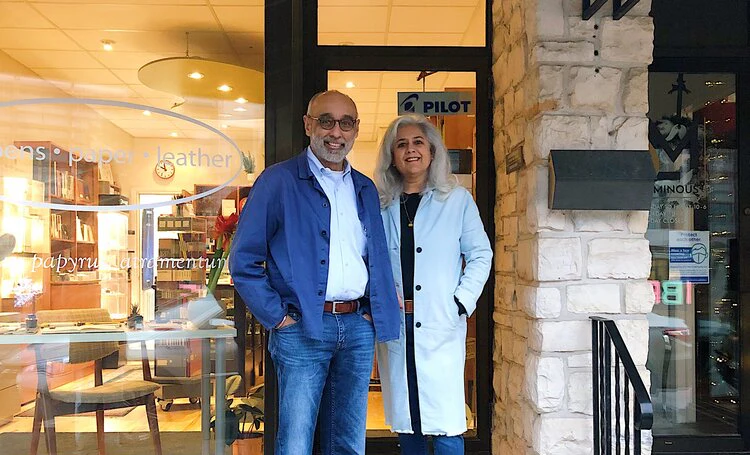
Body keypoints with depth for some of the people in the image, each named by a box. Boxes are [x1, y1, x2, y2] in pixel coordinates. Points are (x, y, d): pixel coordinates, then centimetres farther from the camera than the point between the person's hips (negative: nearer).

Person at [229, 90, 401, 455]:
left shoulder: (365, 189, 15)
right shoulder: (278, 181, -3)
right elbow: (244, 260, -5)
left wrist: (375, 312, 9)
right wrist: (276, 316, -9)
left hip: (358, 328, 5)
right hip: (302, 329, -5)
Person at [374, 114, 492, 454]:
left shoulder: (457, 200, 4)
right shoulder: (381, 206, 9)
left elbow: (480, 254, 3)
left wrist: (461, 302, -7)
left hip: (441, 326, -2)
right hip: (393, 325, 3)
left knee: (444, 420, -3)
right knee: (405, 418, 11)